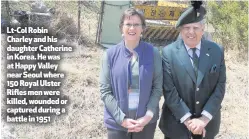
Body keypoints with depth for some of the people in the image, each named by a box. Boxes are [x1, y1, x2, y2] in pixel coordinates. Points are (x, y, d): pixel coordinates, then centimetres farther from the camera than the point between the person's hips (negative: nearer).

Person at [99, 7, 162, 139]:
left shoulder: (153, 53, -4)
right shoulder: (110, 54, -5)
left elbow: (158, 87, -2)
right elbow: (105, 91, -5)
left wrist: (148, 116, -13)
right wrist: (121, 118, -13)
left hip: (146, 121, 1)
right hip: (116, 122, 0)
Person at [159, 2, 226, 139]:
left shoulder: (217, 51, -3)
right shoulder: (168, 52, -10)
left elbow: (220, 87, -5)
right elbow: (169, 90, -13)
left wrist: (204, 118, -13)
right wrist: (187, 119, -16)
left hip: (208, 122, 2)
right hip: (177, 121, -2)